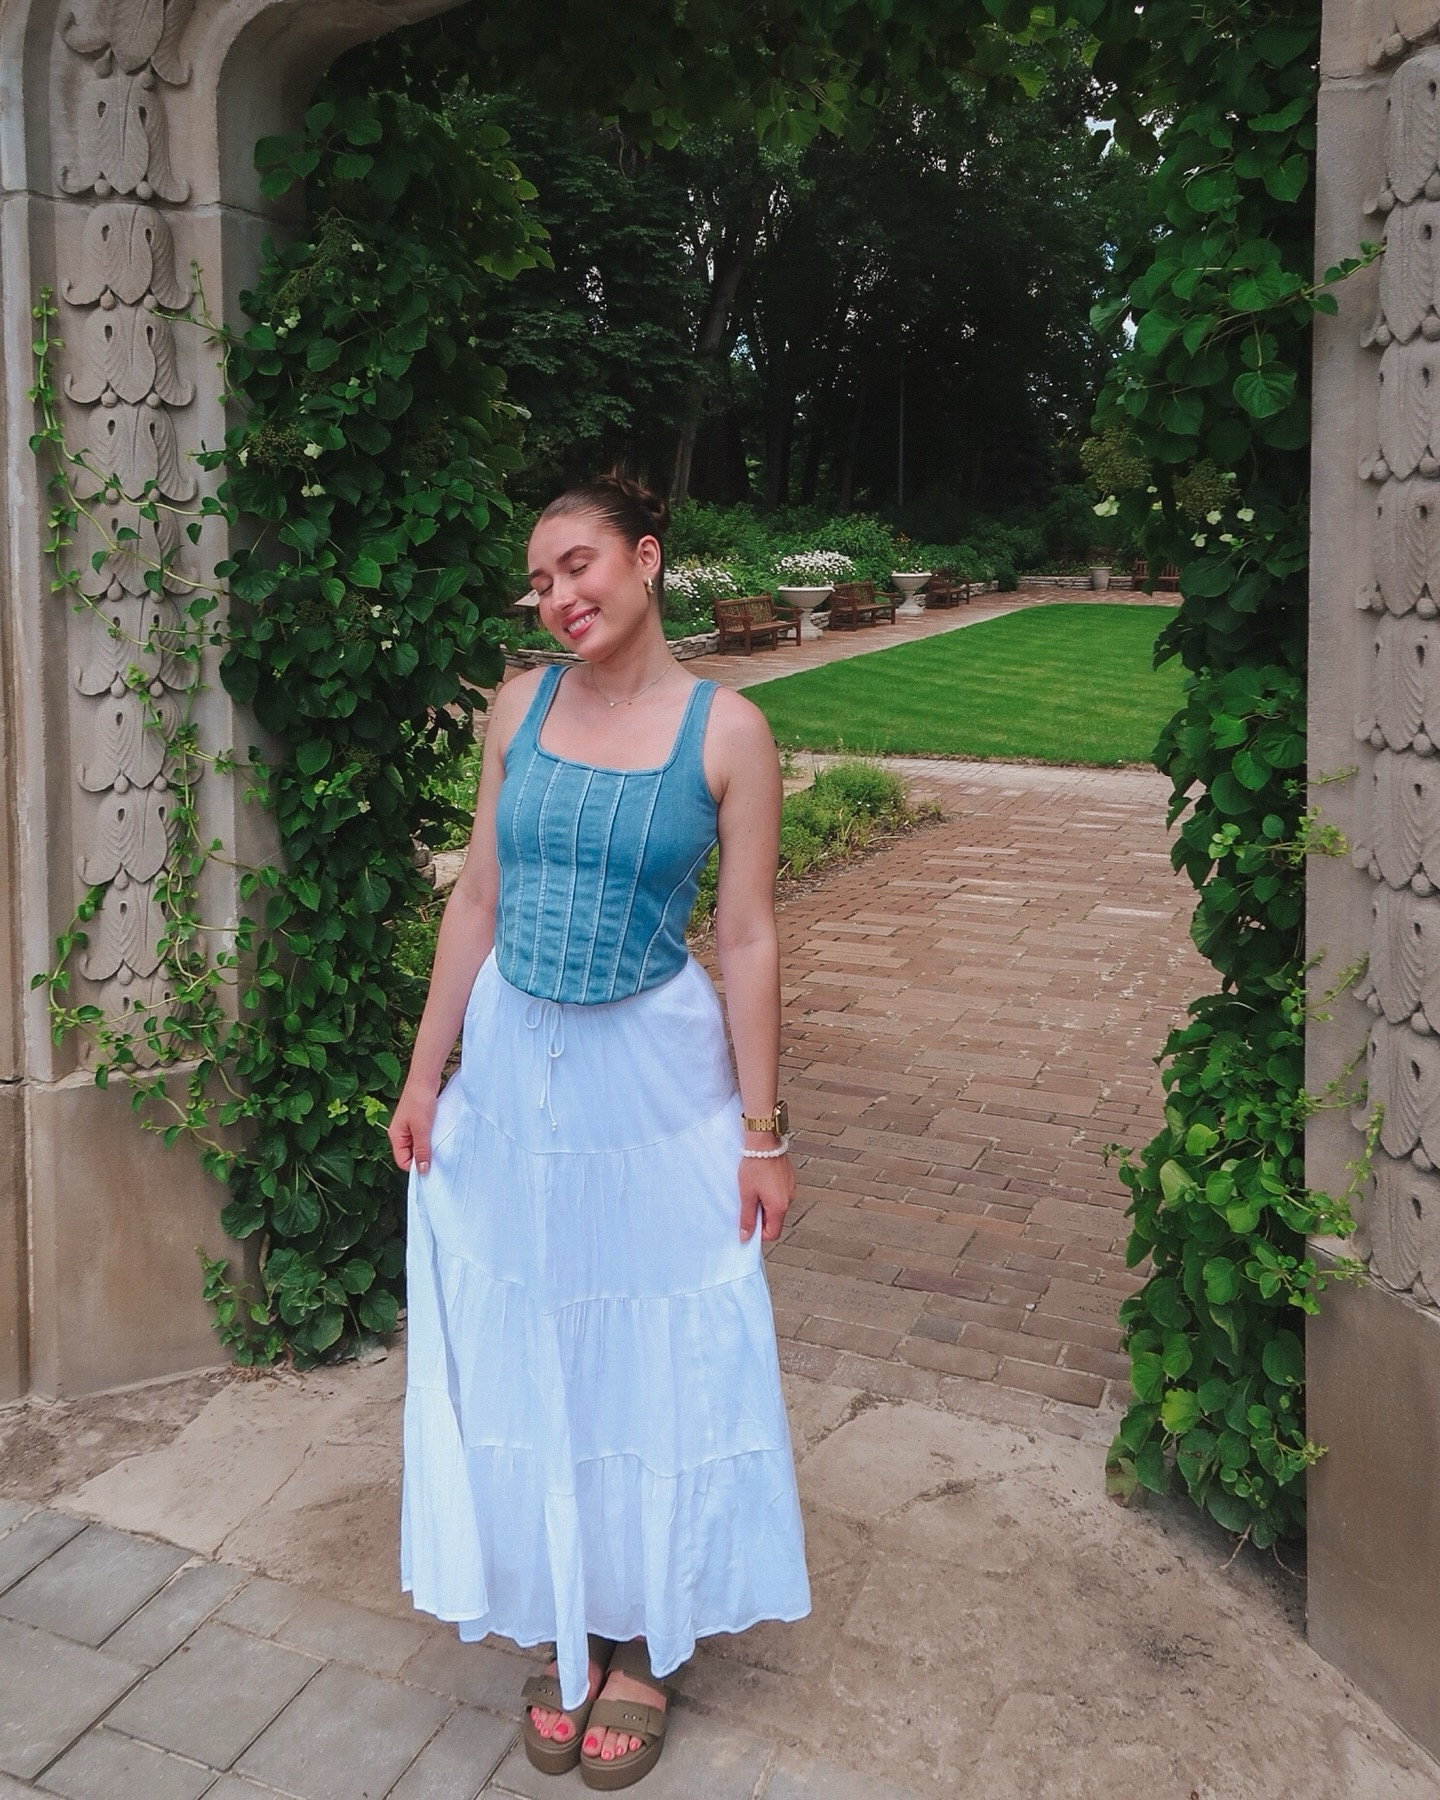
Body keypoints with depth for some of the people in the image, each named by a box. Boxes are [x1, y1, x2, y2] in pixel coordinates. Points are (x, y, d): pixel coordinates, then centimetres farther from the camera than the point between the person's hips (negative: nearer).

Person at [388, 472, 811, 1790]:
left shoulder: (726, 729, -9)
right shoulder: (521, 705, 1)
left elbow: (747, 939, -8)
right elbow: (479, 899, 5)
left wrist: (762, 1133, -6)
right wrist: (424, 1076, 6)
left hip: (655, 1076, -3)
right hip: (514, 1066, 4)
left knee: (654, 1356, 10)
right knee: (524, 1354, 14)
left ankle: (641, 1641, 32)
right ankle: (561, 1629, 36)